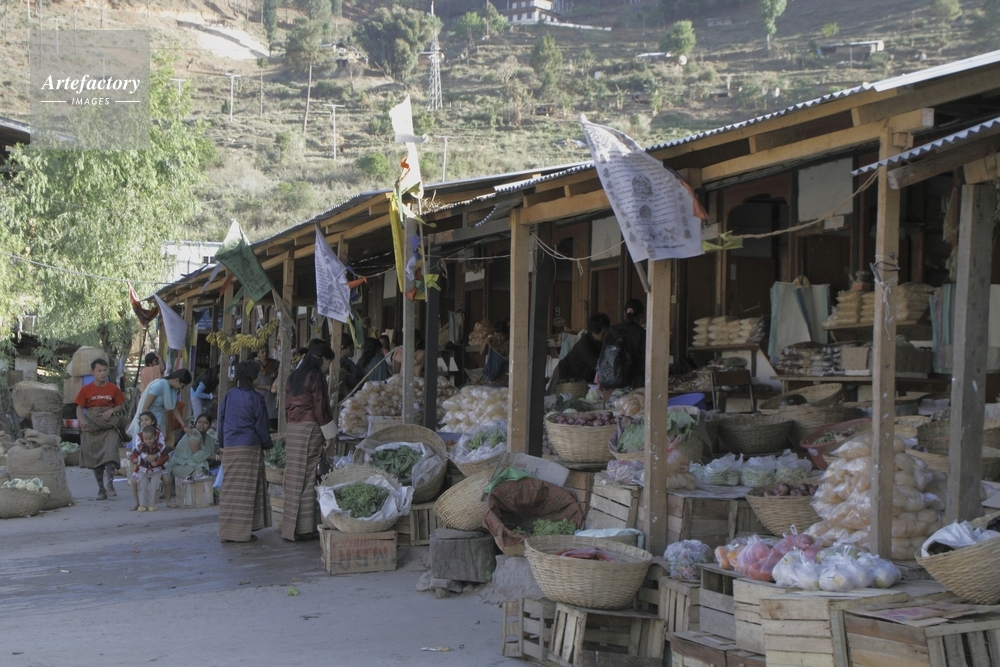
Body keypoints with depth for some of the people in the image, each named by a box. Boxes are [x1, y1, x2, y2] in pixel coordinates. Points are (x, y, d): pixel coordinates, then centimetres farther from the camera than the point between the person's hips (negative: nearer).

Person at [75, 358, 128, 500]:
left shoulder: (113, 388, 4)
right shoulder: (86, 389, 4)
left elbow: (121, 406, 9)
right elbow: (79, 408, 4)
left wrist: (111, 411, -10)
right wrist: (82, 419, -15)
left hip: (109, 426, -1)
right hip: (92, 427, 1)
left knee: (110, 454, -18)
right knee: (95, 457, 4)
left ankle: (110, 485, -17)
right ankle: (101, 489, 12)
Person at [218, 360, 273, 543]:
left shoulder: (229, 397, 6)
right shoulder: (256, 398, -5)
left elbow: (221, 423, 11)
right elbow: (261, 426, -2)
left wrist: (222, 444, 22)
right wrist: (268, 444, 12)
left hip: (230, 448, 4)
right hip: (250, 447, -4)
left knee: (230, 490, 6)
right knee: (247, 491, 0)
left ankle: (227, 530, 7)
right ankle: (242, 531, -2)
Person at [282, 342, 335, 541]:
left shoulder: (294, 376, 15)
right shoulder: (316, 377, -7)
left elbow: (287, 405, 17)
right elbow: (321, 407, -10)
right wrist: (330, 434, -4)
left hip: (291, 428, 7)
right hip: (310, 428, -7)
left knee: (294, 477, 7)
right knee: (308, 477, -4)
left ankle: (290, 525, 9)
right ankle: (304, 527, -3)